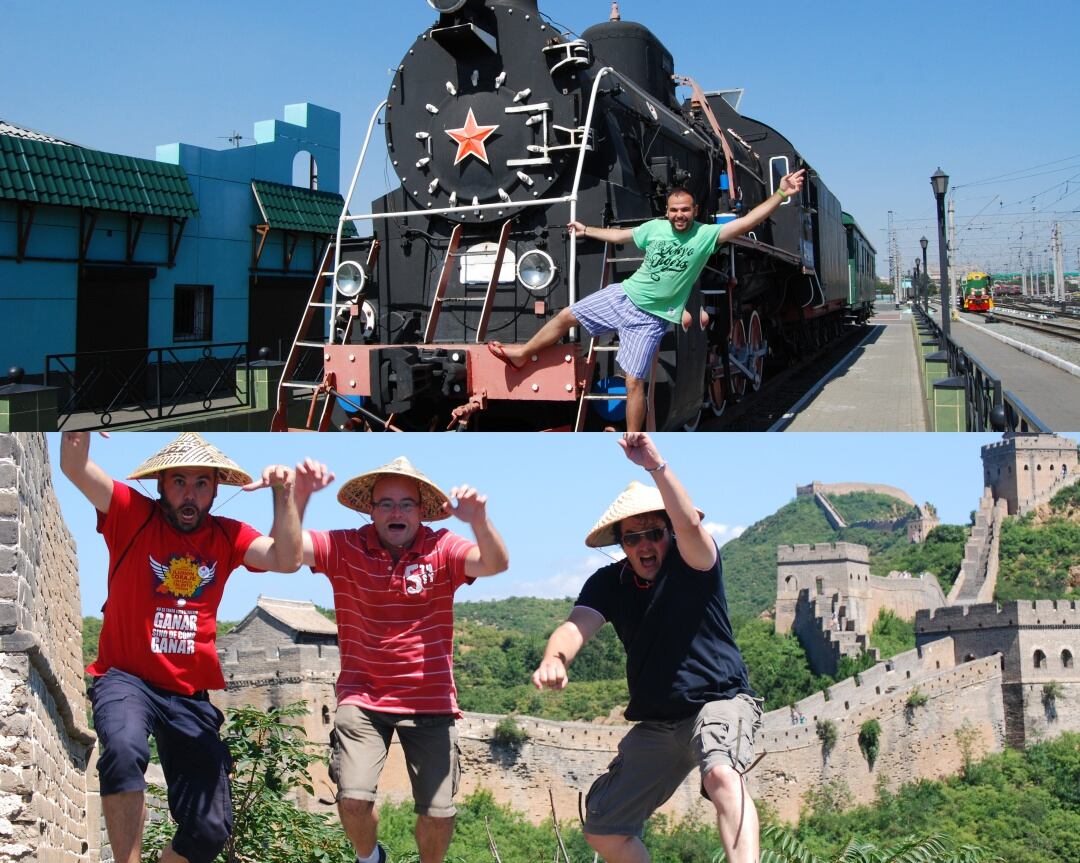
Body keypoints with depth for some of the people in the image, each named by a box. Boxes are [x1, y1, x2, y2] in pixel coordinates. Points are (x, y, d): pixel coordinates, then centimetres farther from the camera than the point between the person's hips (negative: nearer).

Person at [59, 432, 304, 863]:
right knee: (124, 747, -39)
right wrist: (77, 434, -39)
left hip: (190, 693, 3)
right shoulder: (134, 515, -5)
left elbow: (286, 560, -12)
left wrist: (284, 493, -24)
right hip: (126, 677, -3)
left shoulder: (227, 537, 3)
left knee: (210, 828, -1)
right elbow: (75, 468, -19)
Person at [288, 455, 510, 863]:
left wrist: (479, 522, -44)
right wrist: (299, 495, -37)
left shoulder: (441, 548, -7)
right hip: (362, 697, 0)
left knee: (439, 813, 0)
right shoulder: (345, 547, -5)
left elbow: (495, 564, -23)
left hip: (430, 702, 0)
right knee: (353, 798, -12)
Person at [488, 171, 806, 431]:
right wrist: (587, 230, 26)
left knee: (634, 383, -6)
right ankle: (522, 353, 32)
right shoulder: (655, 227, -3)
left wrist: (781, 194, -33)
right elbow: (621, 235, 16)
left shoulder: (706, 235, -14)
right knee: (566, 315, 9)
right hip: (623, 295, 4)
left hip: (651, 318, -4)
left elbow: (748, 221, -23)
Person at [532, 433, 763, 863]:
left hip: (721, 702, -5)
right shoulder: (609, 583, 0)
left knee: (722, 775, -38)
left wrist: (656, 465, -44)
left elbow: (689, 524, -32)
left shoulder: (694, 564, -10)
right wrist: (554, 658, -39)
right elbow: (576, 625, -17)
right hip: (655, 723, 6)